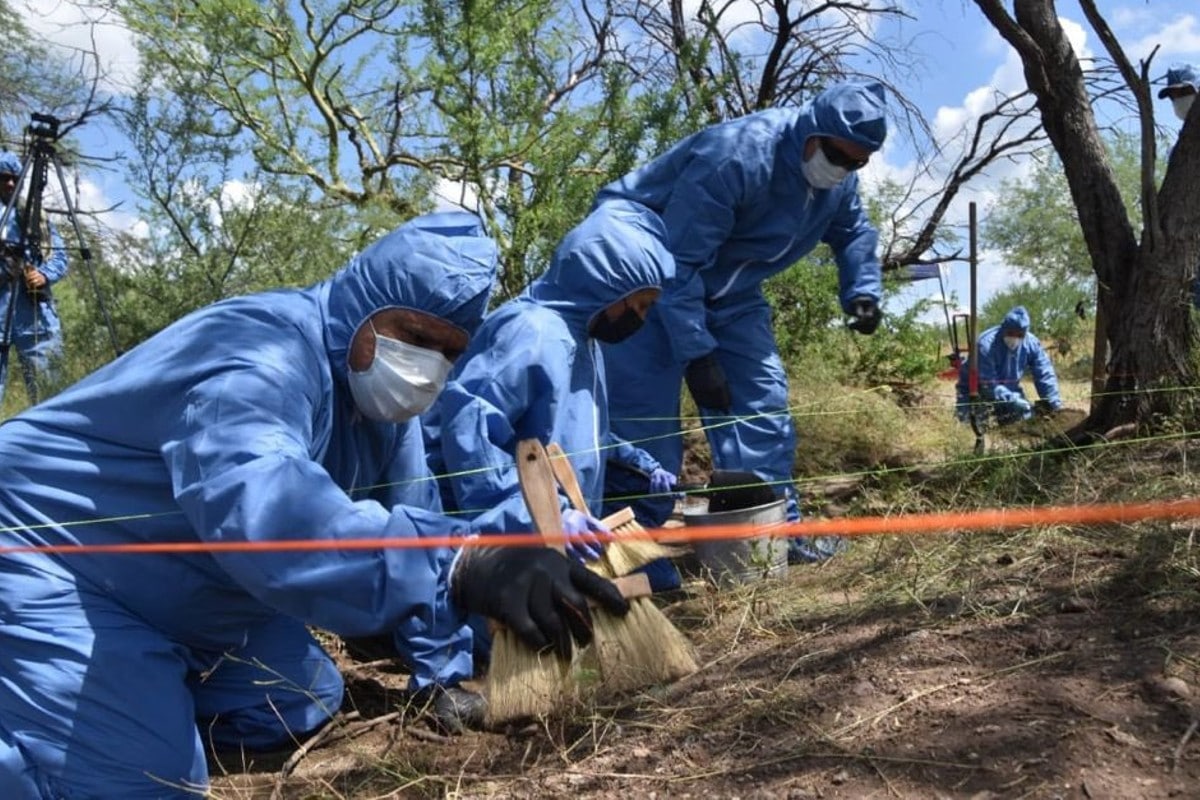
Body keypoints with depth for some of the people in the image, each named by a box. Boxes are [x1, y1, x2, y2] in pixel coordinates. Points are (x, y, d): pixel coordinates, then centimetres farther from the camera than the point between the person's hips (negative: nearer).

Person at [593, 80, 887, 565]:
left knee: (762, 398, 0)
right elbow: (675, 262, -31)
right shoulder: (735, 155, -30)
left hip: (726, 291, 8)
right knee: (646, 416, -13)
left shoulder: (839, 180, -4)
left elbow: (853, 231, 17)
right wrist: (695, 352, -31)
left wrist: (862, 292, -2)